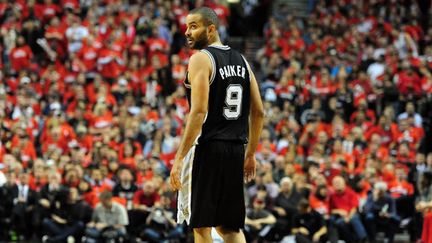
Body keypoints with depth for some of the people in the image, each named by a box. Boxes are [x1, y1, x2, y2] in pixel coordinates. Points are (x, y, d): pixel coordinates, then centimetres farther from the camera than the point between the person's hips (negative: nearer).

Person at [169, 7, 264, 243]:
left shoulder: (200, 58, -9)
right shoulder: (240, 60, 13)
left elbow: (199, 111, -18)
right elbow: (258, 112, 14)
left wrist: (179, 158, -18)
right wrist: (251, 153, 22)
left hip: (207, 147, -7)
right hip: (236, 149, 7)